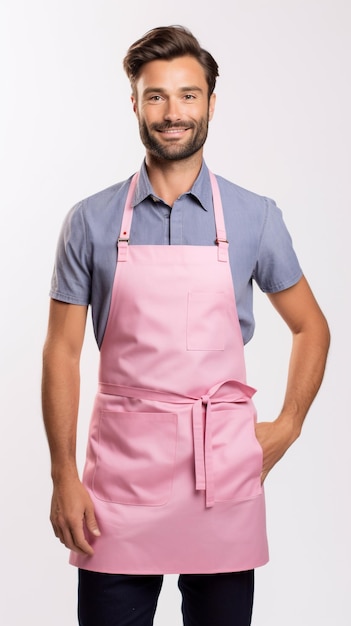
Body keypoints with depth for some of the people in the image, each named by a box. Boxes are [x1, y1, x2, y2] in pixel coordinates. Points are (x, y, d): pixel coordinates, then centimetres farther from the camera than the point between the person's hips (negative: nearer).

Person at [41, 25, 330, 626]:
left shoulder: (256, 217, 3)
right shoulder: (91, 221, 2)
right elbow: (63, 351, 3)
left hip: (224, 471, 1)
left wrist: (287, 427, 4)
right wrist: (63, 476, -2)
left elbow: (311, 328, 14)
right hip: (120, 472, 0)